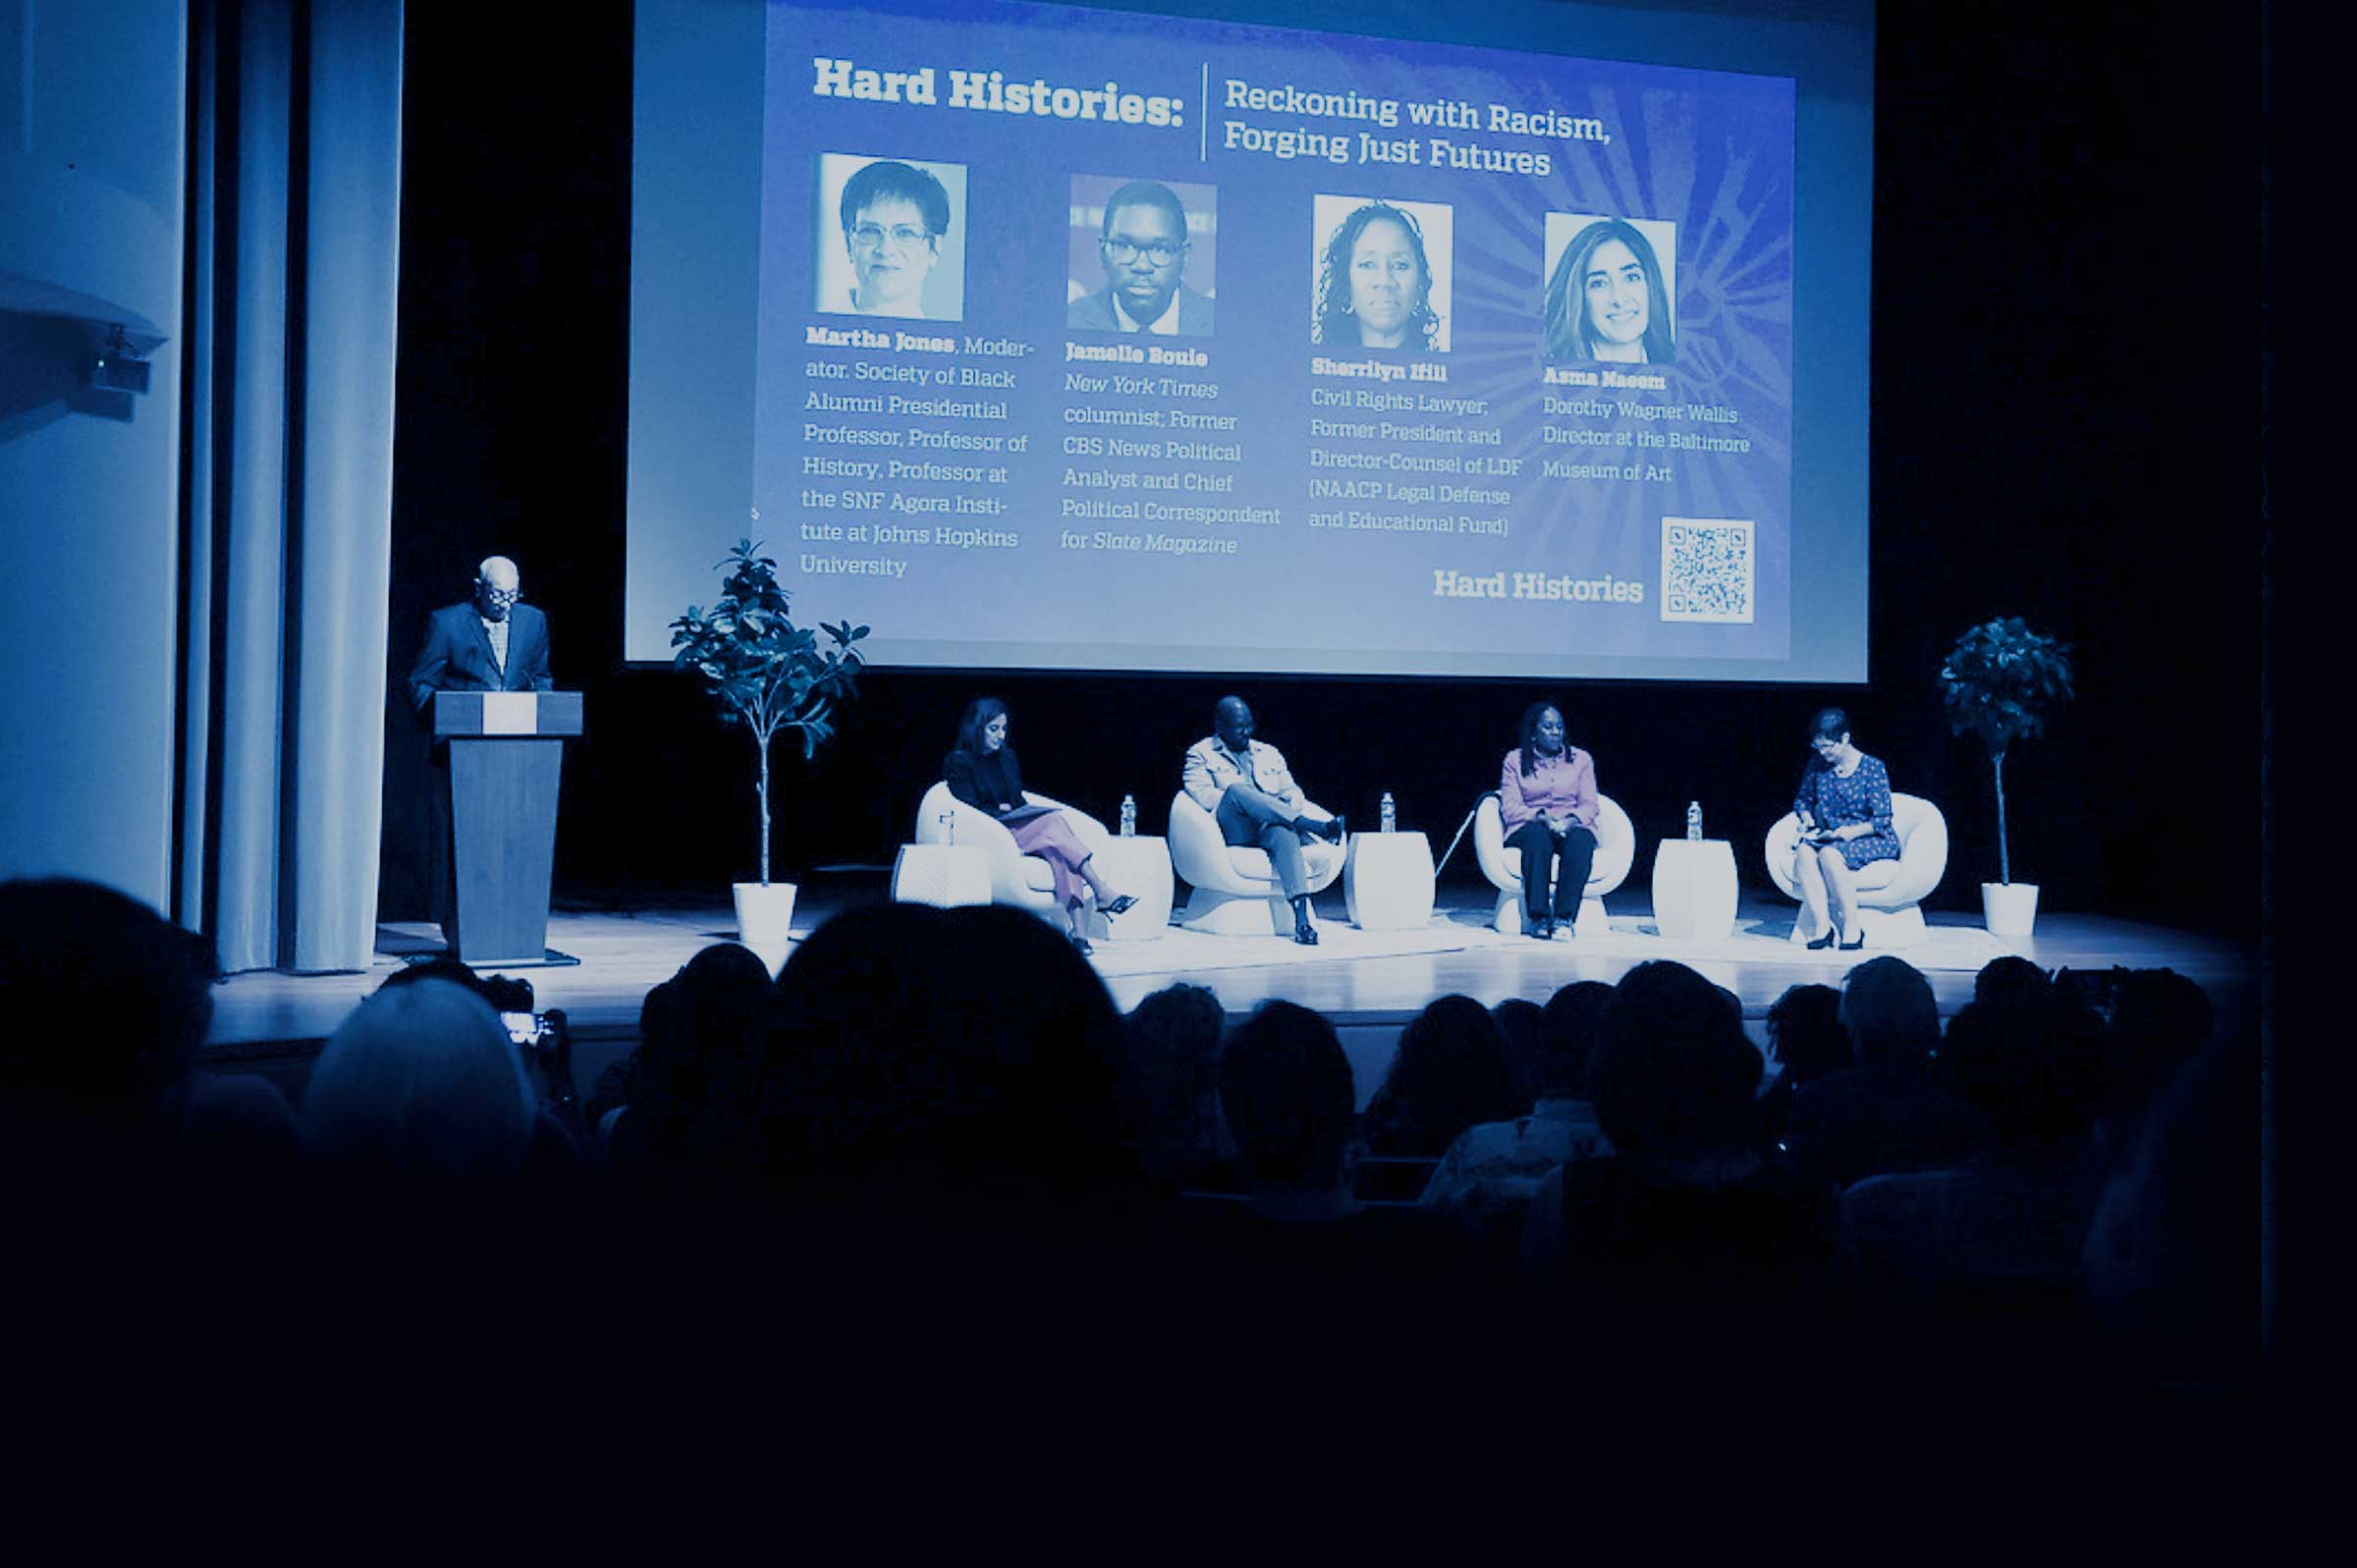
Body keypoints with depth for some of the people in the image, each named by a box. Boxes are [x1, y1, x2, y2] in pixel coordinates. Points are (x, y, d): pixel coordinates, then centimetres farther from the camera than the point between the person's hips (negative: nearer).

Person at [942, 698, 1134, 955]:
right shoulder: (959, 763, 4)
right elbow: (970, 809, -6)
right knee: (1055, 822, -29)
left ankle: (1076, 930, -44)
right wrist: (1002, 811, -13)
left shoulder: (1007, 758, 25)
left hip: (1018, 825, 6)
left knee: (1060, 852, -30)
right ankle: (1103, 892, -34)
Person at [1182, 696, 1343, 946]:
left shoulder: (1269, 753, 28)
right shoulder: (1201, 753, 15)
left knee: (1284, 833, -37)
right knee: (1236, 789, -35)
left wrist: (1290, 811, -5)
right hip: (1230, 830, -2)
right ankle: (1313, 826, -38)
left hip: (1269, 827, 2)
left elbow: (1293, 792, 20)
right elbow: (1200, 793, -2)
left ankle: (1302, 917, -54)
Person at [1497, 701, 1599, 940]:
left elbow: (1589, 806, 6)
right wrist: (1541, 817, -18)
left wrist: (1570, 820, -16)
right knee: (1538, 835, -39)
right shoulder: (1515, 760, 11)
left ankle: (1564, 918, -44)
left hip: (1572, 828, 1)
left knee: (1580, 840, -36)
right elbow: (1510, 807, 0)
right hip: (1528, 828, -1)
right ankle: (1538, 917, -43)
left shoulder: (1581, 759, 16)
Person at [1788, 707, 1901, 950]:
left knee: (1829, 854, -36)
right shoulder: (1817, 764, 8)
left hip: (1872, 841, -5)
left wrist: (1852, 832, -23)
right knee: (1804, 852, -30)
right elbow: (1803, 799, 23)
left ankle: (1851, 928, -30)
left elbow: (1882, 820, -9)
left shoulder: (1872, 768, -6)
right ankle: (1822, 925, -34)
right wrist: (1806, 818, 1)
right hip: (1831, 838, 5)